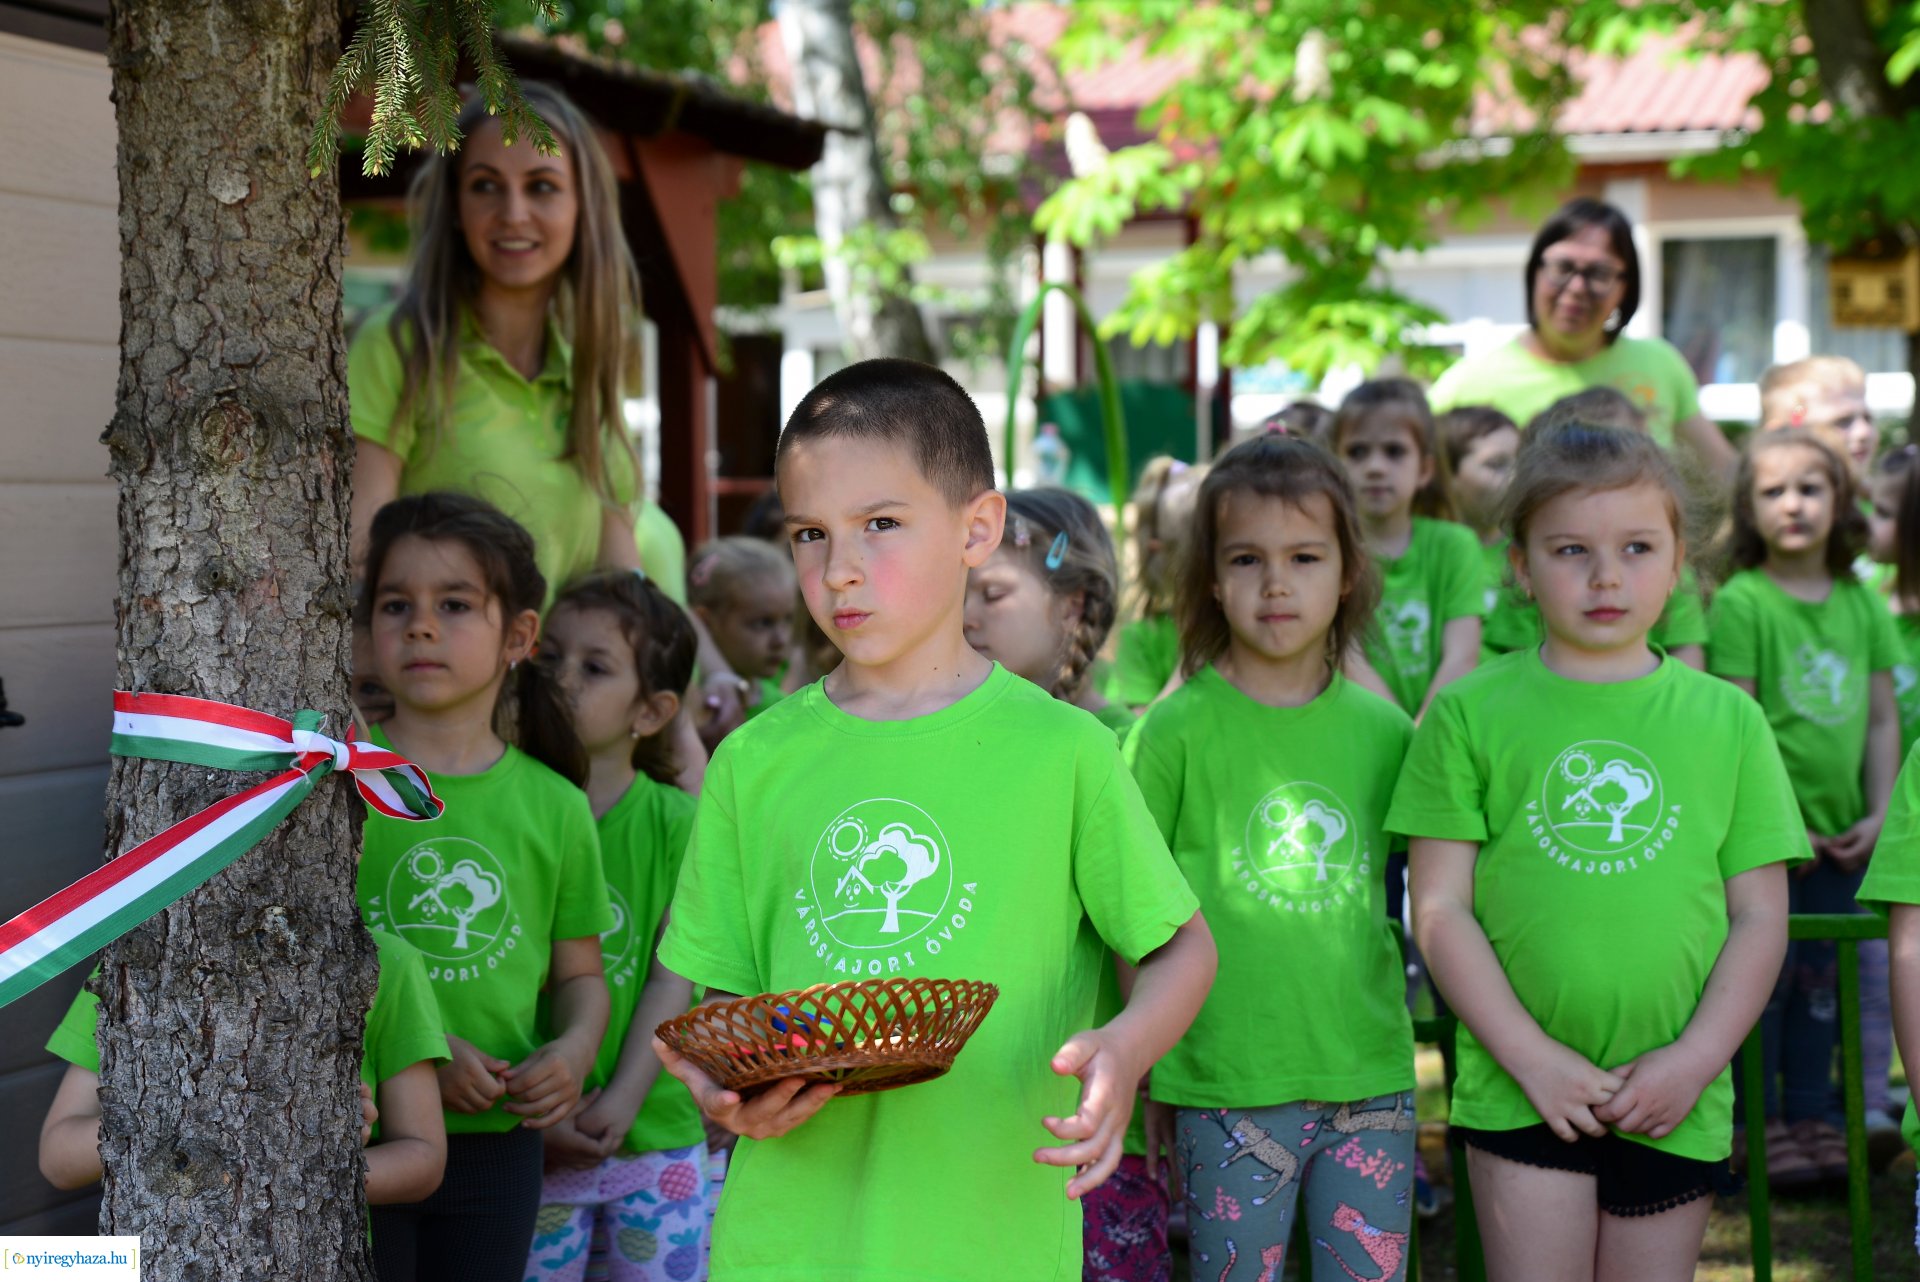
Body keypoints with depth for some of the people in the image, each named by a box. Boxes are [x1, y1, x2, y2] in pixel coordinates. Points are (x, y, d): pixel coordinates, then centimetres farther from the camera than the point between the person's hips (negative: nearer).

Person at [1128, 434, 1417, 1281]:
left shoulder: (1384, 729, 6)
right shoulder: (1177, 729, -4)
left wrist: (1383, 1036, 10)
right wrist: (1150, 1078, 0)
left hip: (1371, 1079, 3)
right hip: (1228, 1088, -3)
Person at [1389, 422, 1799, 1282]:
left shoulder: (1727, 719, 6)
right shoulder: (1470, 713, 0)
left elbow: (1760, 917, 6)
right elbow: (1439, 909, -2)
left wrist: (1694, 1060, -6)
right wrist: (1531, 1056, -9)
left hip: (1673, 1102, 2)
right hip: (1519, 1091, -2)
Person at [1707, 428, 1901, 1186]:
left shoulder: (1861, 601, 7)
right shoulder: (1739, 602, -9)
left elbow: (1880, 717, 10)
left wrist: (1880, 814, 2)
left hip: (1840, 833, 5)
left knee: (1821, 979, 12)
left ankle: (1812, 1116, 22)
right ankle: (1762, 1125, 11)